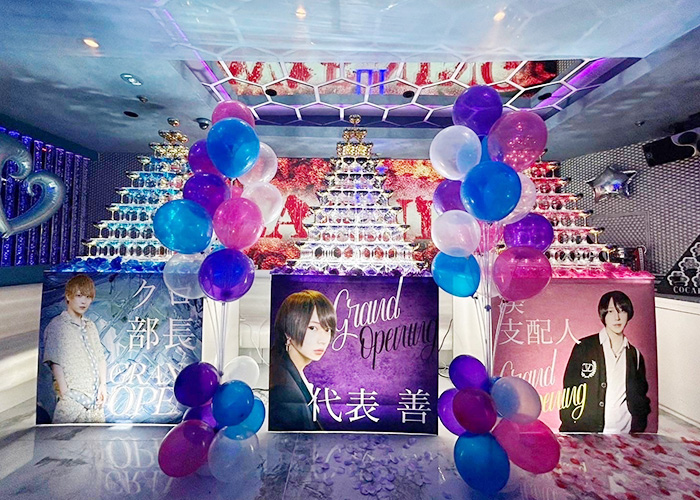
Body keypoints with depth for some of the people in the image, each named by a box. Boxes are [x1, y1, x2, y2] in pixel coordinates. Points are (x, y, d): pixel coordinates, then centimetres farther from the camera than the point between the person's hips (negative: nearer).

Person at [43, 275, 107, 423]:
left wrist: (103, 385, 4)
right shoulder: (57, 325, -4)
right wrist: (64, 393, -13)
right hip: (72, 401, -5)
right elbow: (55, 363, -9)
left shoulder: (91, 326, 13)